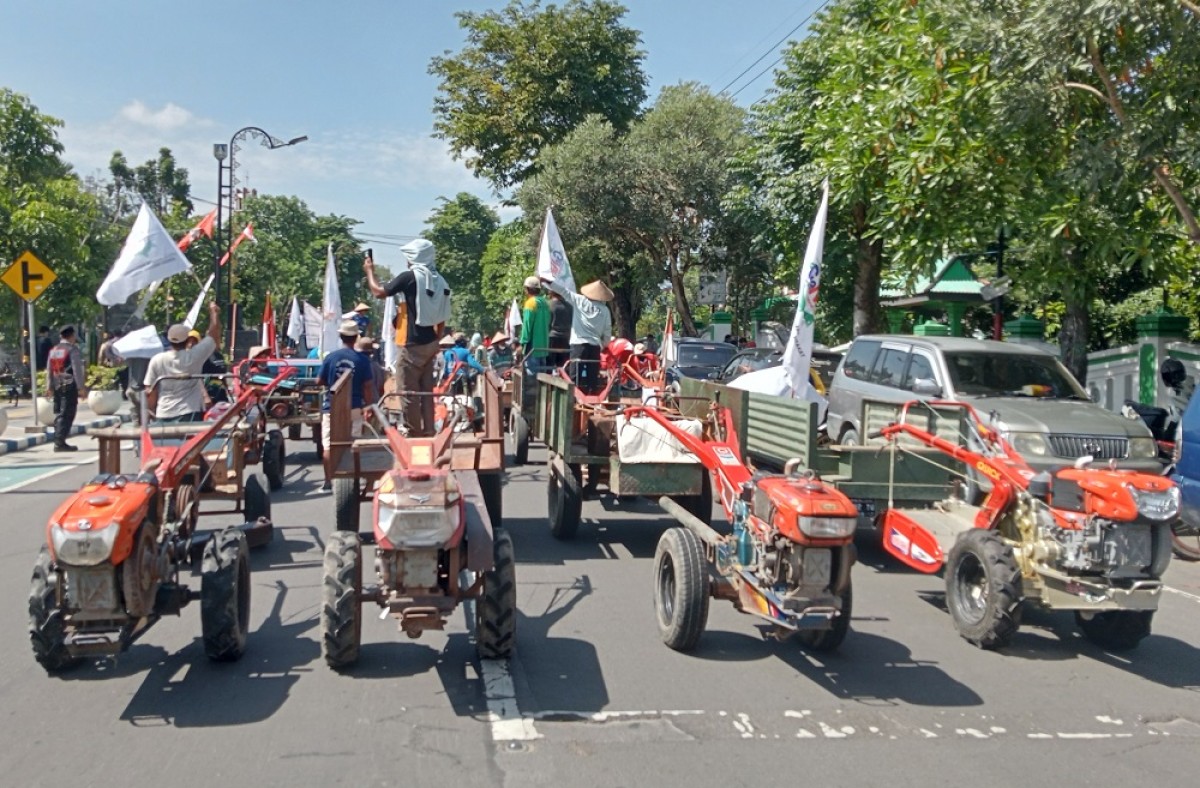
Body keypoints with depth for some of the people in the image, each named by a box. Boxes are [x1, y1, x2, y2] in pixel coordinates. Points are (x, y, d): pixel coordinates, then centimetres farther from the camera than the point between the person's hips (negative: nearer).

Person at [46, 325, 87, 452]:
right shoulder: (73, 350, -9)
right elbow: (77, 370, -14)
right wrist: (81, 387, -13)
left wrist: (49, 387, 18)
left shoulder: (53, 350, 13)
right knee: (67, 415, -6)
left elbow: (49, 370, 14)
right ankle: (60, 442, -11)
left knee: (58, 413, 14)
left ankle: (58, 441, 15)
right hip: (70, 386, -7)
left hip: (57, 386, 7)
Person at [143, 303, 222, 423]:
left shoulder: (157, 360, -1)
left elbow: (149, 392, 2)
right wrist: (214, 312, 17)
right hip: (190, 415, -3)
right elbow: (214, 335, 4)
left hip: (164, 416, 3)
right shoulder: (194, 356, -8)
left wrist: (155, 413, 16)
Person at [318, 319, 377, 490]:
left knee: (329, 445, 4)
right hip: (354, 407, 0)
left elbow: (319, 381, 1)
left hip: (332, 407, 0)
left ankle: (329, 482, 2)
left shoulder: (330, 357, -6)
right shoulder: (362, 359, -7)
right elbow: (368, 386, -6)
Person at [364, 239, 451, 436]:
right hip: (430, 343, 7)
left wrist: (370, 271, 9)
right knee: (426, 390, 13)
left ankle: (414, 433, 6)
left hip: (413, 344, -7)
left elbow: (379, 292, -7)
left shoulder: (409, 277, -14)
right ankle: (428, 432, 17)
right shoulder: (439, 281, 6)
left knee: (408, 392, 2)